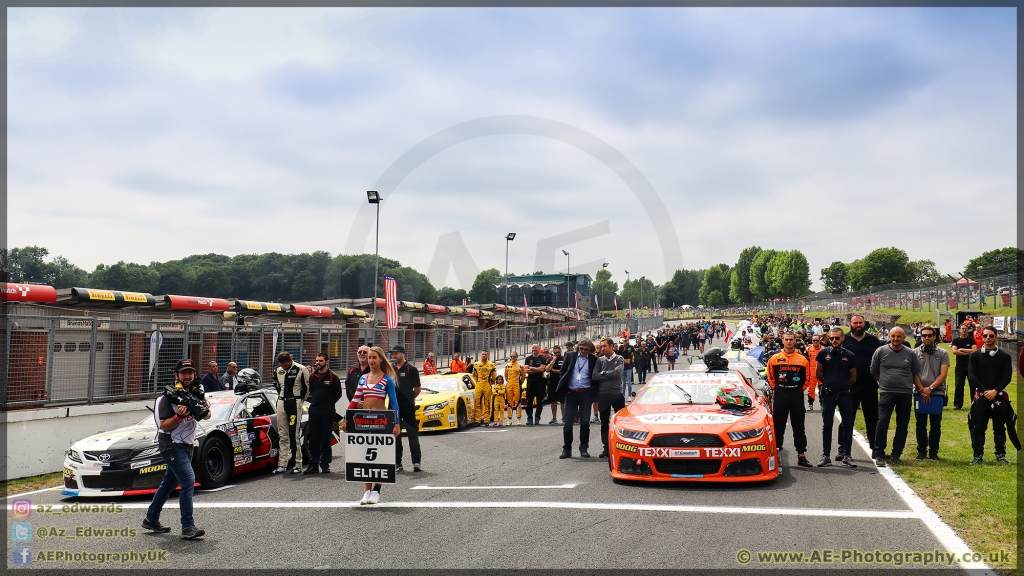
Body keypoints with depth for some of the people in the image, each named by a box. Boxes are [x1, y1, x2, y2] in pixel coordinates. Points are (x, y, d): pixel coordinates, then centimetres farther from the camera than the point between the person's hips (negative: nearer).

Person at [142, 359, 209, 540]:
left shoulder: (196, 393, 7)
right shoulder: (169, 396, -13)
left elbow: (208, 415, 4)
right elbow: (164, 426, -13)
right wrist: (178, 416, -30)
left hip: (187, 445, 8)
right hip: (172, 445, -8)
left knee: (169, 482, 17)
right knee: (188, 481, -17)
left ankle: (151, 519, 31)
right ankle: (188, 527, -17)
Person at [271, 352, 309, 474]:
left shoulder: (301, 370, -8)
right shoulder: (277, 371, 9)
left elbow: (307, 387, 0)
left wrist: (300, 400, 5)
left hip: (295, 403, -5)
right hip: (281, 403, 5)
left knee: (294, 435, -8)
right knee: (282, 435, 6)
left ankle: (297, 464, -2)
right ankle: (282, 464, 9)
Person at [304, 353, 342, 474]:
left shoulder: (332, 377, -2)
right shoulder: (312, 376, 13)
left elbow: (338, 394, 1)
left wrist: (329, 403, -4)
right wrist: (313, 401, 11)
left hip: (327, 412, -5)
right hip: (313, 410, 5)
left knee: (326, 439, -1)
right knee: (312, 438, 4)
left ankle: (325, 464, 6)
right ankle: (313, 464, 10)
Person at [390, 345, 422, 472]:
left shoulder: (411, 369, -5)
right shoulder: (390, 368, 9)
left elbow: (417, 388, -2)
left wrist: (408, 399, 4)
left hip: (408, 406, -5)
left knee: (412, 434, -2)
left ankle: (416, 462, -1)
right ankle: (397, 463, 17)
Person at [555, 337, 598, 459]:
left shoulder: (593, 359, 0)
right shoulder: (570, 356, 4)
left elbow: (595, 377, 3)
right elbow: (563, 372, 7)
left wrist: (593, 394, -5)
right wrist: (562, 388, -1)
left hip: (585, 394, -1)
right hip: (571, 393, 1)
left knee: (585, 422, 5)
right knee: (567, 422, 2)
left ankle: (584, 448, 16)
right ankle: (566, 449, 10)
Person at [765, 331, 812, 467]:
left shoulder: (803, 359, 2)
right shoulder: (774, 359, 2)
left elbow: (808, 377, 9)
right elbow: (770, 376, 11)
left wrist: (800, 389, 4)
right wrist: (776, 388, 6)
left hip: (797, 397, 0)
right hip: (780, 397, 0)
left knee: (799, 426, 5)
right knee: (778, 425, 5)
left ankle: (801, 455, 10)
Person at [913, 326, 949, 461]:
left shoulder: (943, 353, 4)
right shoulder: (915, 353, 4)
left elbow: (943, 374, -3)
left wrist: (930, 388, -12)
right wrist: (921, 390, -8)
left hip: (937, 393, 0)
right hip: (920, 393, 0)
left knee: (936, 424, 4)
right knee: (920, 424, 4)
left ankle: (933, 451, 13)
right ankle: (921, 451, 13)